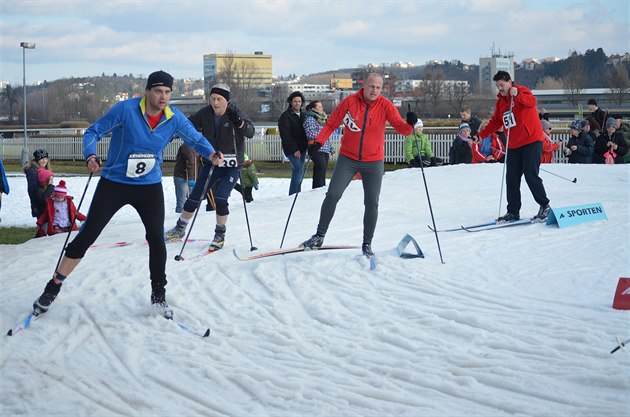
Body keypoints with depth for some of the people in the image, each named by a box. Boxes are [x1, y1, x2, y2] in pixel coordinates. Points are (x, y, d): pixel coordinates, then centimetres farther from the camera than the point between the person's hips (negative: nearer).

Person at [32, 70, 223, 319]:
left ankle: (158, 295, 16)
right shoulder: (125, 109, -17)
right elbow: (94, 132, -12)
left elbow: (195, 138, 5)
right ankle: (53, 287, 9)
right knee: (87, 235, -2)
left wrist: (211, 154, -16)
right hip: (114, 184, -3)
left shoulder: (174, 118, -6)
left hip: (150, 187, 3)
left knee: (157, 239, -2)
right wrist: (90, 155, -31)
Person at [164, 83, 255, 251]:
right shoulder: (205, 114, -4)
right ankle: (180, 229, 25)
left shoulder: (235, 113, -13)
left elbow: (250, 132, -22)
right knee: (195, 197, 6)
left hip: (232, 165, -4)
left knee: (220, 199, -16)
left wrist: (240, 123, -42)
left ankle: (220, 235, 2)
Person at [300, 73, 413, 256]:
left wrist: (409, 125, -37)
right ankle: (320, 236, 7)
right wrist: (319, 141, -15)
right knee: (333, 195, -6)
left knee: (372, 203, 1)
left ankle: (367, 243, 14)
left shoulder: (385, 105, -8)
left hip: (374, 162, 0)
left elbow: (400, 127, -14)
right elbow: (331, 123, -2)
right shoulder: (349, 101, -8)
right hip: (348, 159, 0)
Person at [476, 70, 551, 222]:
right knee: (511, 178, 4)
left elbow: (531, 102, -28)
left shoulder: (522, 91, -7)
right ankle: (513, 212, 9)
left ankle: (545, 206, 4)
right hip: (513, 145, 7)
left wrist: (518, 95, -46)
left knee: (531, 175, -10)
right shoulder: (501, 101, 14)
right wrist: (480, 135, 13)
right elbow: (496, 121, 21)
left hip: (531, 141, -7)